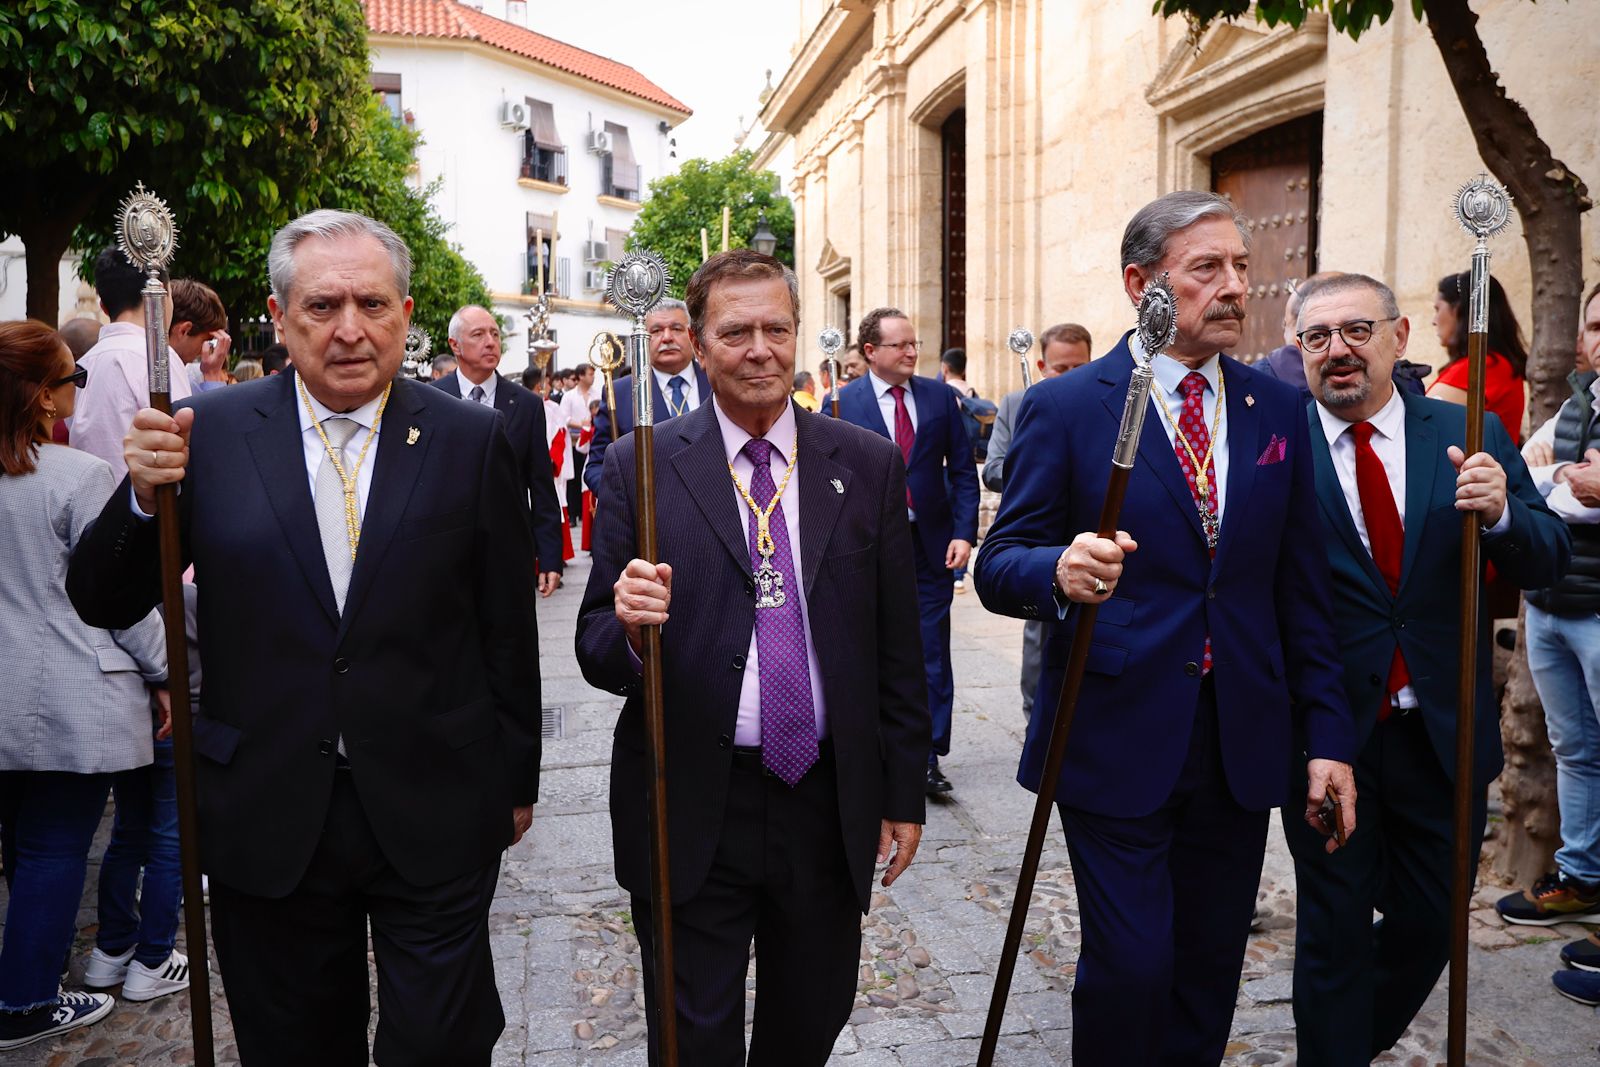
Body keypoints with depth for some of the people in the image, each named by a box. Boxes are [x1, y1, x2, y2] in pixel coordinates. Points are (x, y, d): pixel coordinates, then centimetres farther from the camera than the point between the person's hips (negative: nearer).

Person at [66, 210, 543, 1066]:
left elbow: (508, 628, 1)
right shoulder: (212, 432, -2)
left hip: (433, 817, -1)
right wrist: (145, 492, -19)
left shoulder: (470, 440, -4)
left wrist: (516, 779, 7)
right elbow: (102, 604, 0)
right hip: (269, 823, 2)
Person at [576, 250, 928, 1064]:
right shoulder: (640, 467, -4)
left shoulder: (869, 465, 2)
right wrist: (629, 628, -27)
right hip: (692, 813, -2)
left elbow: (896, 645, 4)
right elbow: (596, 652, -4)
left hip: (829, 805, 2)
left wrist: (903, 791, 6)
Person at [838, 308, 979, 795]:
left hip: (931, 546, 2)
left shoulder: (940, 396, 4)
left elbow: (963, 470, 5)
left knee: (932, 655, 3)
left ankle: (928, 758, 12)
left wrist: (964, 532, -5)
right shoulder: (844, 402, -3)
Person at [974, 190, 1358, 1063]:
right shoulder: (1064, 407, -5)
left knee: (1211, 970, 14)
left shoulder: (1278, 410, 7)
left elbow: (1302, 589, 9)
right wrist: (1062, 568, -29)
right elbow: (998, 566, -6)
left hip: (1241, 747, 4)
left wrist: (1327, 732, 5)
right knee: (1129, 968, -1)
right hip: (1117, 742, -4)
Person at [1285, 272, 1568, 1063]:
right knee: (1335, 930, 9)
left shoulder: (1471, 436, 1)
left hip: (1445, 731, 3)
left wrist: (1500, 512, -21)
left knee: (1431, 920, 18)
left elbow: (1547, 564, -1)